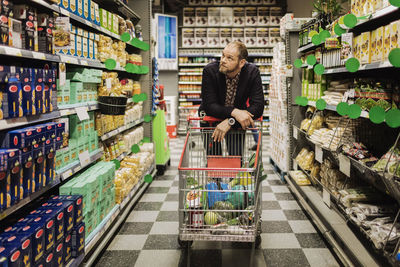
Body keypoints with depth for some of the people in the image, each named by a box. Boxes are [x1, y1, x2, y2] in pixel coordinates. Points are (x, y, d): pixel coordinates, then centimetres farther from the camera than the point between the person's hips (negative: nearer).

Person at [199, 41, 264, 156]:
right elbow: (209, 106, -25)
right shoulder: (210, 71, -21)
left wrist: (230, 121, -34)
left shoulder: (252, 72, -18)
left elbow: (258, 107, -23)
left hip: (237, 121, 1)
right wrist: (234, 112, -42)